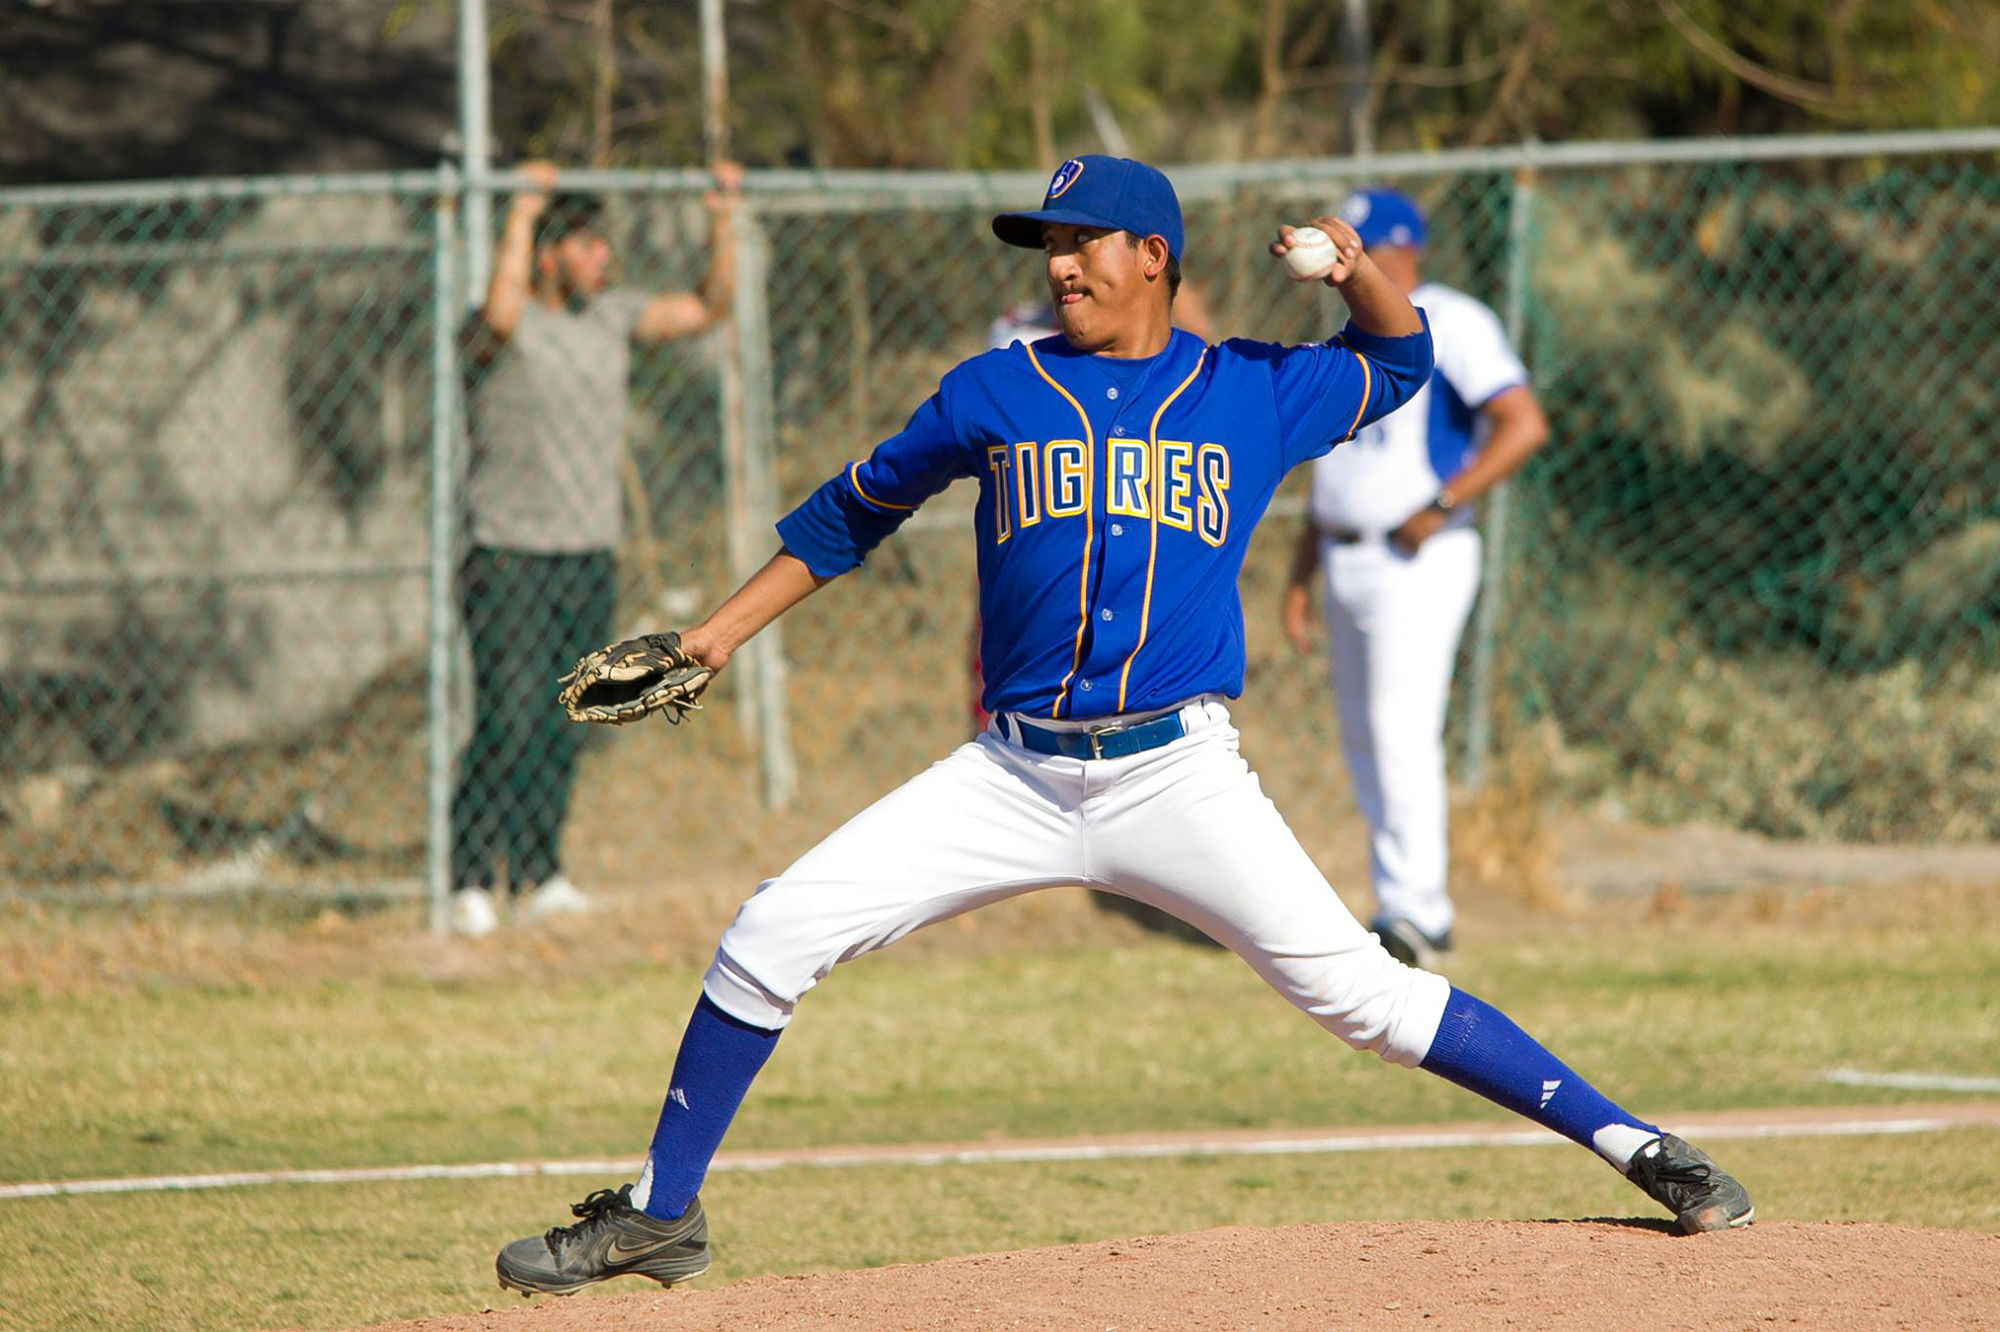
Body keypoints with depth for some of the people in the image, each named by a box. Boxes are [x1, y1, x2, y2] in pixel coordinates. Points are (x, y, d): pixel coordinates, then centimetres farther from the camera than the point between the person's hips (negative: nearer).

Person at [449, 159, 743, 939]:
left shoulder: (613, 317, 9)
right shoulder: (511, 327, -10)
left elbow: (707, 308, 12)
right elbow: (501, 313, -34)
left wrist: (722, 223, 0)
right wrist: (522, 214, -31)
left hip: (591, 557, 6)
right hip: (513, 560, -6)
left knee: (562, 731, 7)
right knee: (509, 726, -10)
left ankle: (540, 876, 14)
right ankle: (469, 882, -5)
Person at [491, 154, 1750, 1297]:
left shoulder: (1256, 393, 6)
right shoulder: (995, 394, 7)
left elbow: (1401, 358, 22)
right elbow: (848, 517, 18)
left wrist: (1352, 263, 1)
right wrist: (709, 642, 13)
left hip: (1178, 776, -2)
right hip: (1015, 776, 2)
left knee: (1354, 987, -15)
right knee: (768, 941, -6)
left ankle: (1631, 1144, -7)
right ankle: (661, 1214, 8)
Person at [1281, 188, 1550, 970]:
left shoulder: (1449, 326, -8)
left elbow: (1524, 424, -18)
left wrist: (1440, 507, -21)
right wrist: (1299, 578, 19)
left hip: (1419, 562, -9)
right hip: (1345, 560, 9)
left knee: (1401, 733, -17)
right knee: (1364, 743, 10)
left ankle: (1412, 917, -19)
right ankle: (1419, 912, 17)